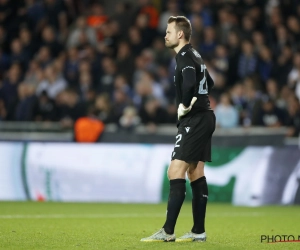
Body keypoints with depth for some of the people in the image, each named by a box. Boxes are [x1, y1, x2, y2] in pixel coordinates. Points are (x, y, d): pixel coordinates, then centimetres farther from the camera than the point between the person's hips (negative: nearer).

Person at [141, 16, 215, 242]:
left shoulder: (185, 56, -14)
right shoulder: (194, 55, 17)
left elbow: (189, 83, -33)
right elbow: (209, 82, 31)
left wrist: (185, 105, -19)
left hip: (195, 120, -10)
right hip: (204, 117, 10)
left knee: (176, 171, -12)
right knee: (196, 174, 11)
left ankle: (168, 231, -15)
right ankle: (199, 232, 12)